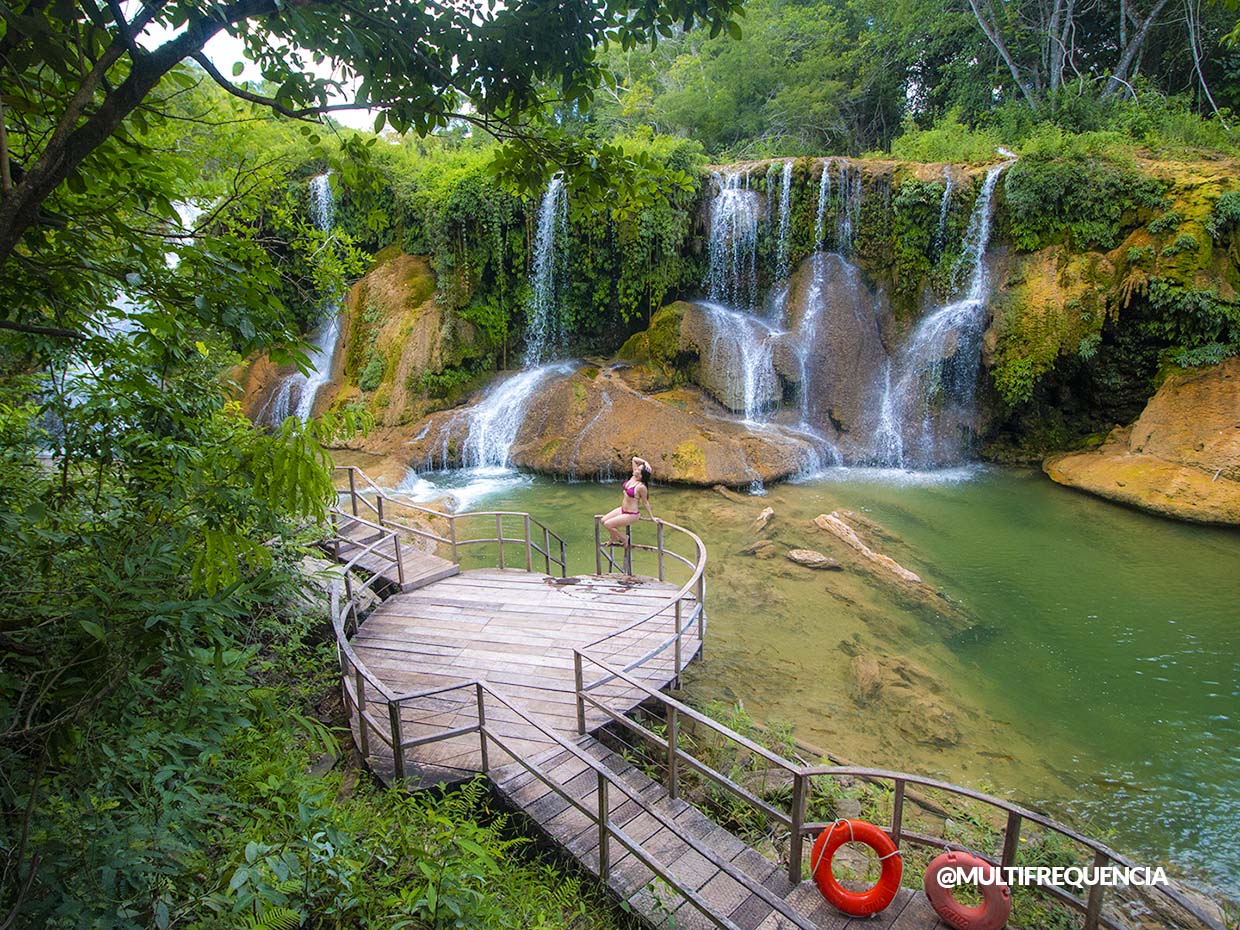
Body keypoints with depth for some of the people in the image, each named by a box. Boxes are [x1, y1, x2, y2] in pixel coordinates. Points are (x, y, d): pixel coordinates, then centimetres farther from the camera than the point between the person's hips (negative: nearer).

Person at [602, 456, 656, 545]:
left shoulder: (641, 487, -26)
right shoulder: (633, 477, -5)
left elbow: (645, 502, -14)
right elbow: (634, 459, 2)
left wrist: (652, 517, -8)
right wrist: (645, 462, -9)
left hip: (631, 515, -9)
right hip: (622, 509, 9)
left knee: (608, 524, -12)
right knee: (603, 521, 8)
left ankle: (624, 541, 11)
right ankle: (614, 540, 29)